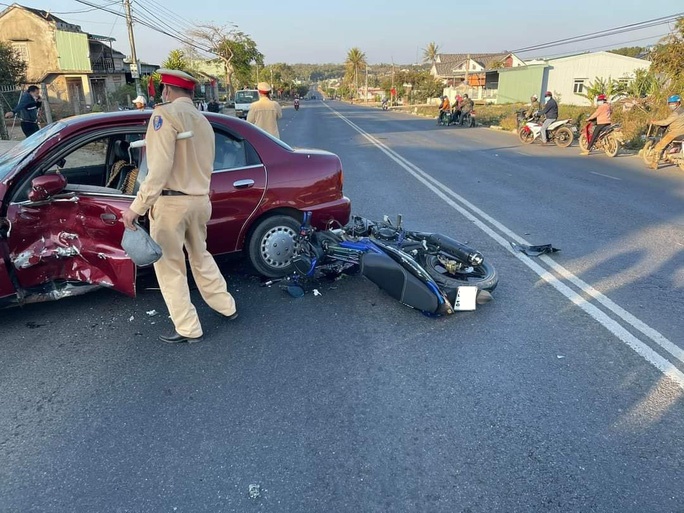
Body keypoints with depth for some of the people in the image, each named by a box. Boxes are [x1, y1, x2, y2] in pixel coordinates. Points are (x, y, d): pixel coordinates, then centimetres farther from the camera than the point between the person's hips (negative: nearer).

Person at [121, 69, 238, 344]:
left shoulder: (166, 114, -10)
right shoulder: (203, 121, 14)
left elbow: (160, 167, -20)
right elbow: (201, 165, 12)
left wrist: (137, 207, -20)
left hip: (171, 202, -8)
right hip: (199, 199, 8)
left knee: (169, 266, 4)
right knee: (200, 255, 24)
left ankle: (188, 329, 10)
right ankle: (226, 306, 32)